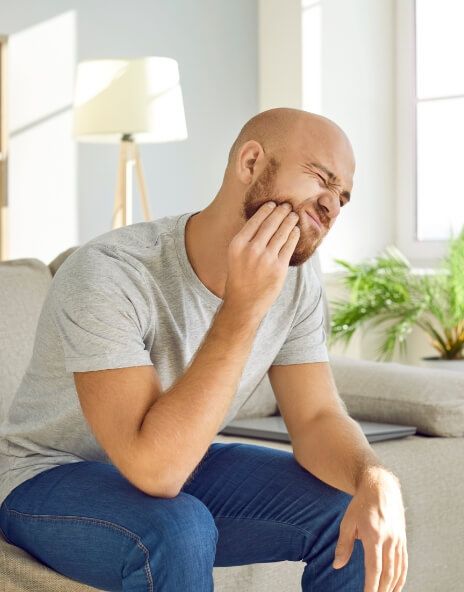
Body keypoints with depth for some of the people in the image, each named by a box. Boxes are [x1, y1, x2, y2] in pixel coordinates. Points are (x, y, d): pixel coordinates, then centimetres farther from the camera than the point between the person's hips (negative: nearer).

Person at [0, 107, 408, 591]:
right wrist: (243, 308, -40)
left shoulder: (294, 283, -9)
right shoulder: (107, 274, -30)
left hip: (177, 469, 6)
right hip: (51, 480, -6)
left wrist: (376, 480, -30)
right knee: (179, 529, -36)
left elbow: (318, 417, -8)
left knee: (355, 515, -11)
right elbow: (155, 468, -37)